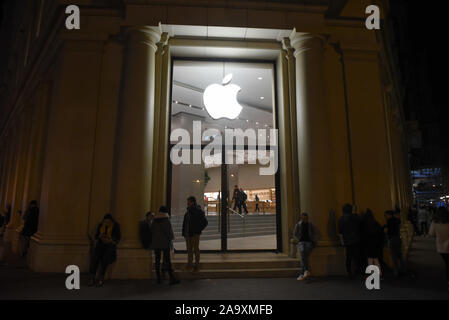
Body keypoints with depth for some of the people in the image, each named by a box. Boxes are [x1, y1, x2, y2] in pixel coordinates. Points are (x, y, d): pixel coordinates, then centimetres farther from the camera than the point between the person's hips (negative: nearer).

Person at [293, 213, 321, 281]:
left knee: (305, 253, -30)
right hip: (301, 242, 1)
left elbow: (318, 234, 6)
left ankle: (302, 274, -32)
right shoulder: (298, 225, 6)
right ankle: (306, 271, -43)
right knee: (302, 251, -33)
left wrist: (314, 241, 0)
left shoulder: (311, 225, 4)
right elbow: (295, 234, 17)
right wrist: (299, 240, 7)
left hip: (309, 242, -1)